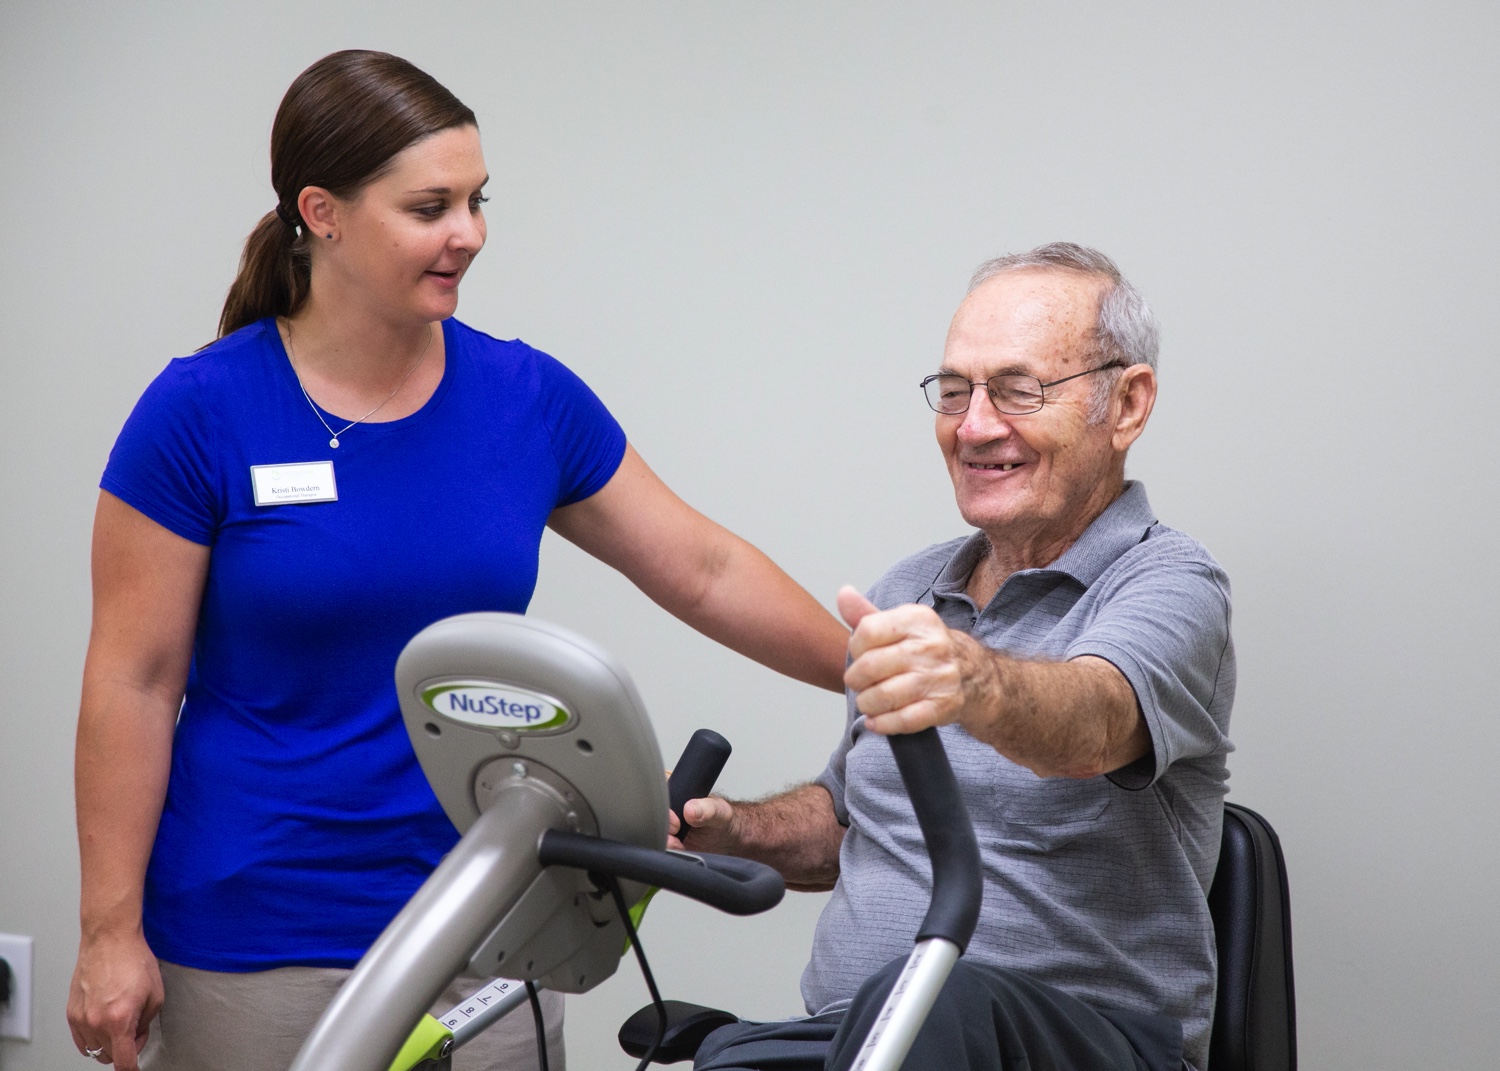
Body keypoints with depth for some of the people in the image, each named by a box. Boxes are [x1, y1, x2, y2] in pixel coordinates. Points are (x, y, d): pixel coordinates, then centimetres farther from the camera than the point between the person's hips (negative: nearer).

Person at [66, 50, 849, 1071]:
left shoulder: (529, 399, 1)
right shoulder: (203, 412, -9)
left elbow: (708, 574, 9)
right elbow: (133, 684, -7)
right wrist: (111, 932, -8)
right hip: (251, 946, -3)